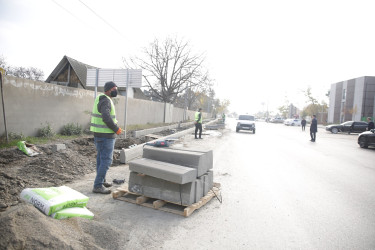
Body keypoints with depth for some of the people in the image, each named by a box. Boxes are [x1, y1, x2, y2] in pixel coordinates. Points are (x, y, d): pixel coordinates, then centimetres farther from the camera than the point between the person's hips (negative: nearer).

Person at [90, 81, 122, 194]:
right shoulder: (106, 101, -16)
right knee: (106, 160, -5)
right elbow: (106, 118, -28)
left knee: (101, 159, 17)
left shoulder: (100, 99, 16)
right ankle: (98, 186, 1)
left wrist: (115, 125, 13)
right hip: (106, 135, -10)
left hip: (98, 134, 10)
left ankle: (101, 181, 30)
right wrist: (116, 129, -17)